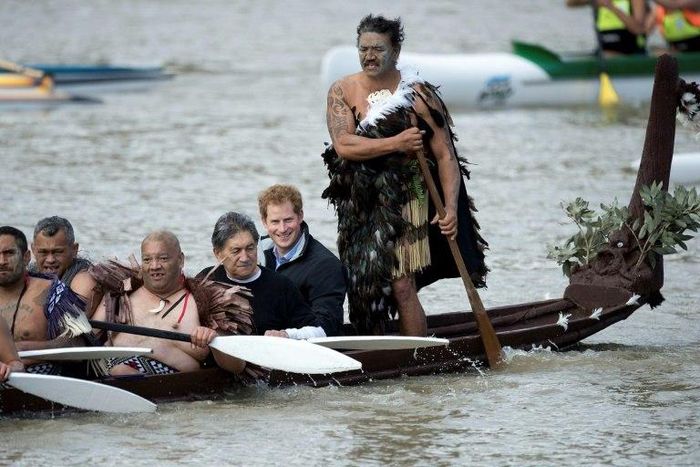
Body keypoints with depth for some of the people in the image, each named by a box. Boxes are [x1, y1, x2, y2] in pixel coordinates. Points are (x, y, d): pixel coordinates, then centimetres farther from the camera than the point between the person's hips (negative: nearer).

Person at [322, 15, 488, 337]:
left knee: (402, 288, -10)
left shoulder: (418, 95, -6)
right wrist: (395, 144, -21)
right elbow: (343, 145, -14)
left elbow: (445, 155, -6)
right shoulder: (342, 92, 0)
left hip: (403, 203, -3)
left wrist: (451, 209, -16)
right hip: (358, 206, 3)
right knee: (363, 288, 8)